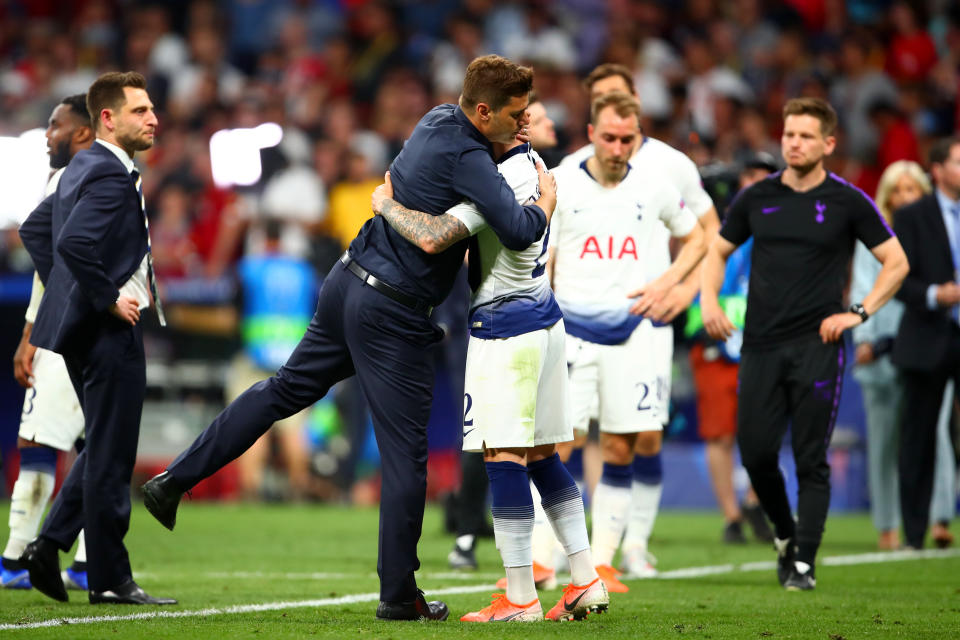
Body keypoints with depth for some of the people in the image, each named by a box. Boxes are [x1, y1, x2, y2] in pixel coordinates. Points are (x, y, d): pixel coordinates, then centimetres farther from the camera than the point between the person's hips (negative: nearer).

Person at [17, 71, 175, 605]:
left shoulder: (84, 168, 14)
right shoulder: (110, 175, -17)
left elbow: (34, 229, 24)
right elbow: (73, 242, -30)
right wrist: (108, 298, -20)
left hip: (84, 327, 10)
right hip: (109, 332, -10)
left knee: (104, 451, 19)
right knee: (111, 457, -2)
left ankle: (49, 546, 16)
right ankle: (110, 579, 3)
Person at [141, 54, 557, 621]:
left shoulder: (439, 120, 6)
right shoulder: (465, 158, -21)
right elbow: (520, 230, -32)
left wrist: (511, 139, 8)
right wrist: (548, 197, -11)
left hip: (348, 284, 9)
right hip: (393, 316, -9)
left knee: (286, 390, 21)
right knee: (405, 453, 1)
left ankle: (174, 482, 22)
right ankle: (399, 596, 9)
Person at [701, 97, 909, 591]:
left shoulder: (848, 202, -1)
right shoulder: (756, 198, 7)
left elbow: (896, 262, 5)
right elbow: (717, 251, 19)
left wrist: (859, 313, -5)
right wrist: (709, 300, 1)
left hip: (817, 346, -3)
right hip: (760, 345, 3)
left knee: (811, 460, -5)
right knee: (755, 453, 0)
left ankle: (804, 563, 1)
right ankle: (785, 534, 25)